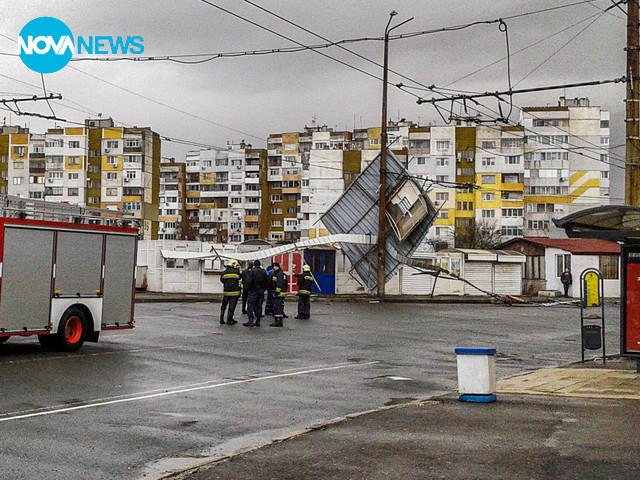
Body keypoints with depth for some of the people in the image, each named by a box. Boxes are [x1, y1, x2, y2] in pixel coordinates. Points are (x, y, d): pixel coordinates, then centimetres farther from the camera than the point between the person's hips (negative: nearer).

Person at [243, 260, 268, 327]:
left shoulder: (252, 271, -9)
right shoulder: (263, 272, 9)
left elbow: (248, 281, -14)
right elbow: (266, 282, 13)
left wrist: (246, 289, -4)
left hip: (253, 291, -5)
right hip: (261, 291, 6)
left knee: (250, 305, -4)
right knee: (259, 306, 9)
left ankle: (251, 321, -13)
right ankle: (258, 321, 9)